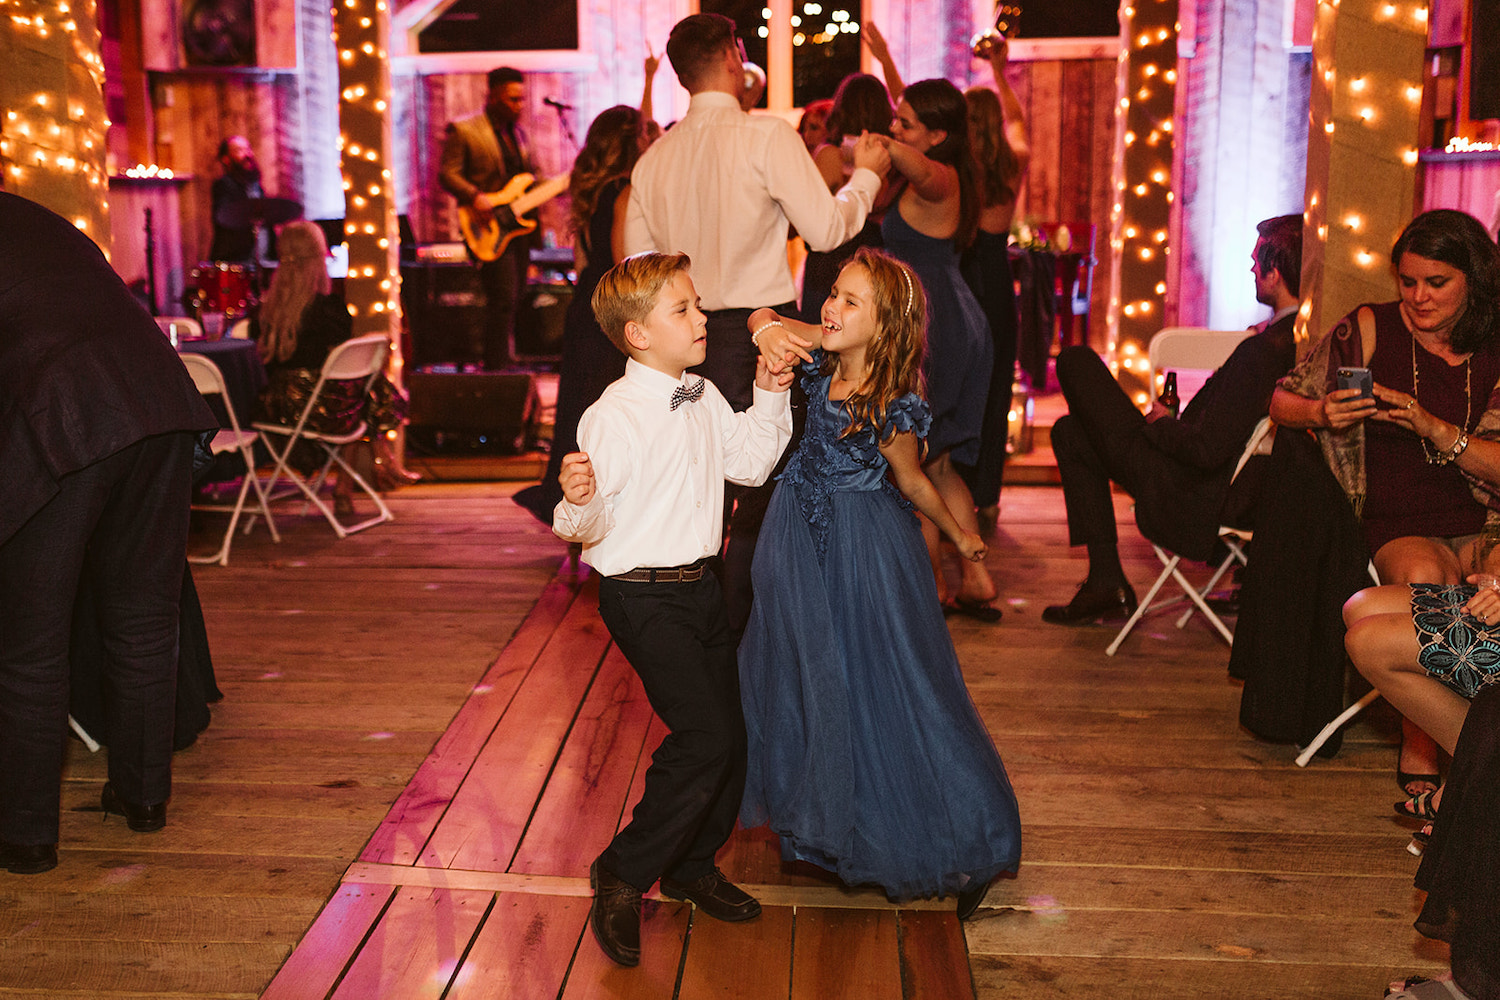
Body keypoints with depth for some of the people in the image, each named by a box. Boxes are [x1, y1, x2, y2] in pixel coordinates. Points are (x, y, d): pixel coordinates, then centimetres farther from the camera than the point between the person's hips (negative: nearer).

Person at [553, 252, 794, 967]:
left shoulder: (704, 400, 6)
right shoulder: (614, 418, -18)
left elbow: (751, 462, 18)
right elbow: (586, 528, -19)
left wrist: (769, 396, 7)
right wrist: (577, 501, -41)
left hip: (698, 586, 8)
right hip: (643, 596, -8)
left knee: (729, 734, 12)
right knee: (703, 735, -15)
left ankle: (692, 867, 33)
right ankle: (622, 877, 3)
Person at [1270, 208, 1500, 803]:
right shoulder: (1370, 331, 2)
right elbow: (1281, 400, 8)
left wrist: (1435, 429, -15)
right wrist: (1319, 413, -14)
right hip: (1395, 525, -1)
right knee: (1426, 578, -34)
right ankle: (1418, 752, -21)